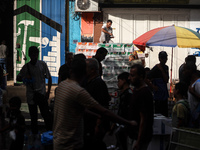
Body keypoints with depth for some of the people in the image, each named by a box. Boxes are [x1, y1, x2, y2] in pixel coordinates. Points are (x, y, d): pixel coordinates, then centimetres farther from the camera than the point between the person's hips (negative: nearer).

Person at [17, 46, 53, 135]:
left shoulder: (42, 64, -3)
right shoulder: (26, 67, 1)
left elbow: (49, 78, 3)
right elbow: (18, 78, 10)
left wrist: (48, 92, -3)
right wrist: (25, 78, -13)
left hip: (41, 94, -1)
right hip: (31, 95, 1)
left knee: (46, 114, -3)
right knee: (33, 116, 9)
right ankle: (34, 134, 20)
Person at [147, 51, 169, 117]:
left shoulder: (166, 67, 10)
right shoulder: (155, 69, -11)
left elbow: (166, 80, -2)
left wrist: (162, 70, -10)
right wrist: (153, 86, -10)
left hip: (165, 95, 7)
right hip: (158, 96, -7)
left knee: (165, 113, 9)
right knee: (159, 113, -5)